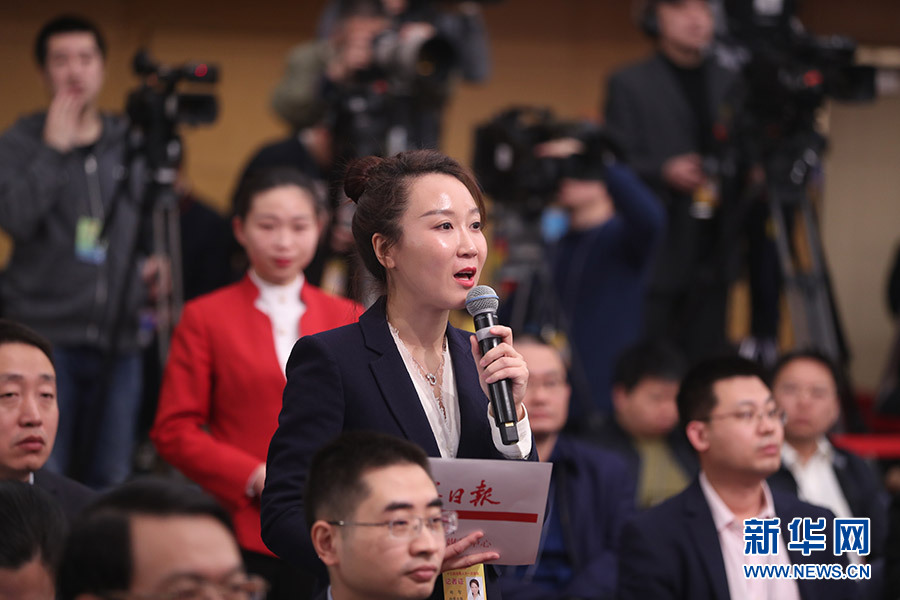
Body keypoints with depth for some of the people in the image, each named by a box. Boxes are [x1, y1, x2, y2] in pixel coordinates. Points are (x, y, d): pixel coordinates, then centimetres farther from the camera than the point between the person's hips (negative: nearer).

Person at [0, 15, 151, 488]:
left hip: (118, 339, 3)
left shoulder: (132, 144, 14)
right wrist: (53, 150, -12)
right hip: (44, 336, -3)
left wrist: (157, 263, 5)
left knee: (110, 480, 4)